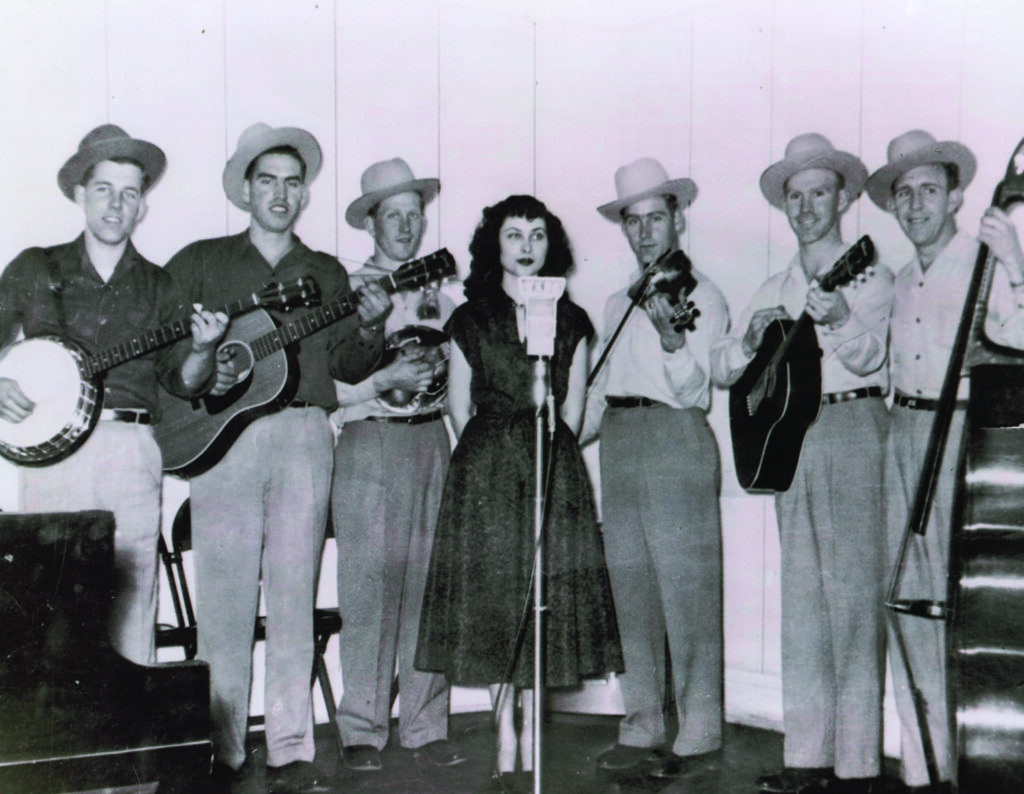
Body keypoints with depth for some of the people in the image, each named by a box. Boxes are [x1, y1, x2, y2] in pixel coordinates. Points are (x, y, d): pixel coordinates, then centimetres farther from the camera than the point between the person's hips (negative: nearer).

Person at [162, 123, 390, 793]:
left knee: (294, 594, 1)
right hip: (223, 435, -1)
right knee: (224, 596, -3)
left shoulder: (329, 274, 18)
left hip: (303, 437, 1)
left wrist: (369, 328, -6)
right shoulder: (201, 262, 13)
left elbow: (347, 367, 13)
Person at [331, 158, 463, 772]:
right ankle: (363, 731, 7)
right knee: (371, 587, -4)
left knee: (430, 584, 3)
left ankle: (426, 726, 12)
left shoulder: (440, 292, 15)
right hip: (371, 444, -3)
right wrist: (388, 380, -12)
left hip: (433, 442, 4)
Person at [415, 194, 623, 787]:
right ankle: (506, 731, 8)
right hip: (485, 468, -1)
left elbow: (573, 405, 10)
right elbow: (459, 404, 9)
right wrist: (493, 454, 7)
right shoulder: (470, 320, 8)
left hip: (555, 467, 1)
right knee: (492, 590, -2)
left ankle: (531, 729, 9)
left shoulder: (571, 320, 11)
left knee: (549, 592, -2)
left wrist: (549, 452, 4)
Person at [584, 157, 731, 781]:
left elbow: (690, 389, -11)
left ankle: (700, 733, 3)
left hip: (676, 438, -6)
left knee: (687, 588, -5)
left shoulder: (702, 294, 0)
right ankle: (642, 728, 16)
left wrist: (671, 337, -27)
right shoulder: (620, 302, 20)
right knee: (631, 589, 8)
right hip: (618, 442, 7)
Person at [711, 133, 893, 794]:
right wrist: (754, 337, -5)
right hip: (791, 437, 5)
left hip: (853, 428, -5)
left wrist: (840, 319, -34)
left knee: (853, 592, -7)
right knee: (801, 596, 6)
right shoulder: (774, 290, 20)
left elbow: (869, 355, -14)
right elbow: (724, 367, 15)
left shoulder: (868, 275, 3)